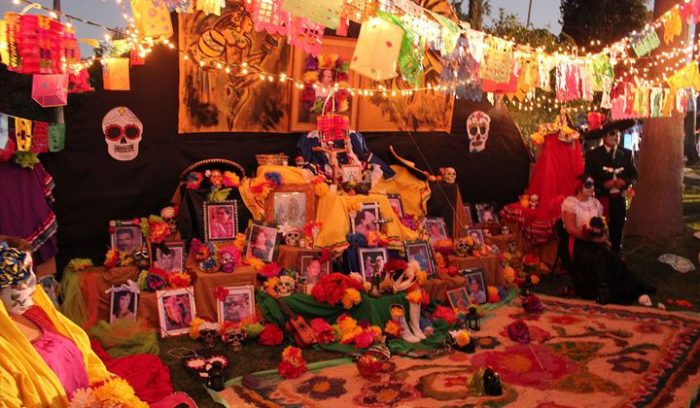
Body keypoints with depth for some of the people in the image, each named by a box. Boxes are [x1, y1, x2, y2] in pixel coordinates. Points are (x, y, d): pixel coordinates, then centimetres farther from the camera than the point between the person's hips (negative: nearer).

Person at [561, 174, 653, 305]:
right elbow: (571, 229, -14)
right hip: (579, 242, -6)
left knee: (611, 256, -25)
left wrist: (604, 237, -9)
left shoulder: (595, 203, 18)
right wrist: (593, 238, -20)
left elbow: (601, 225, 15)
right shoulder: (570, 202, -4)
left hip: (596, 241, 6)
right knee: (598, 257, -34)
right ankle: (603, 291, -29)